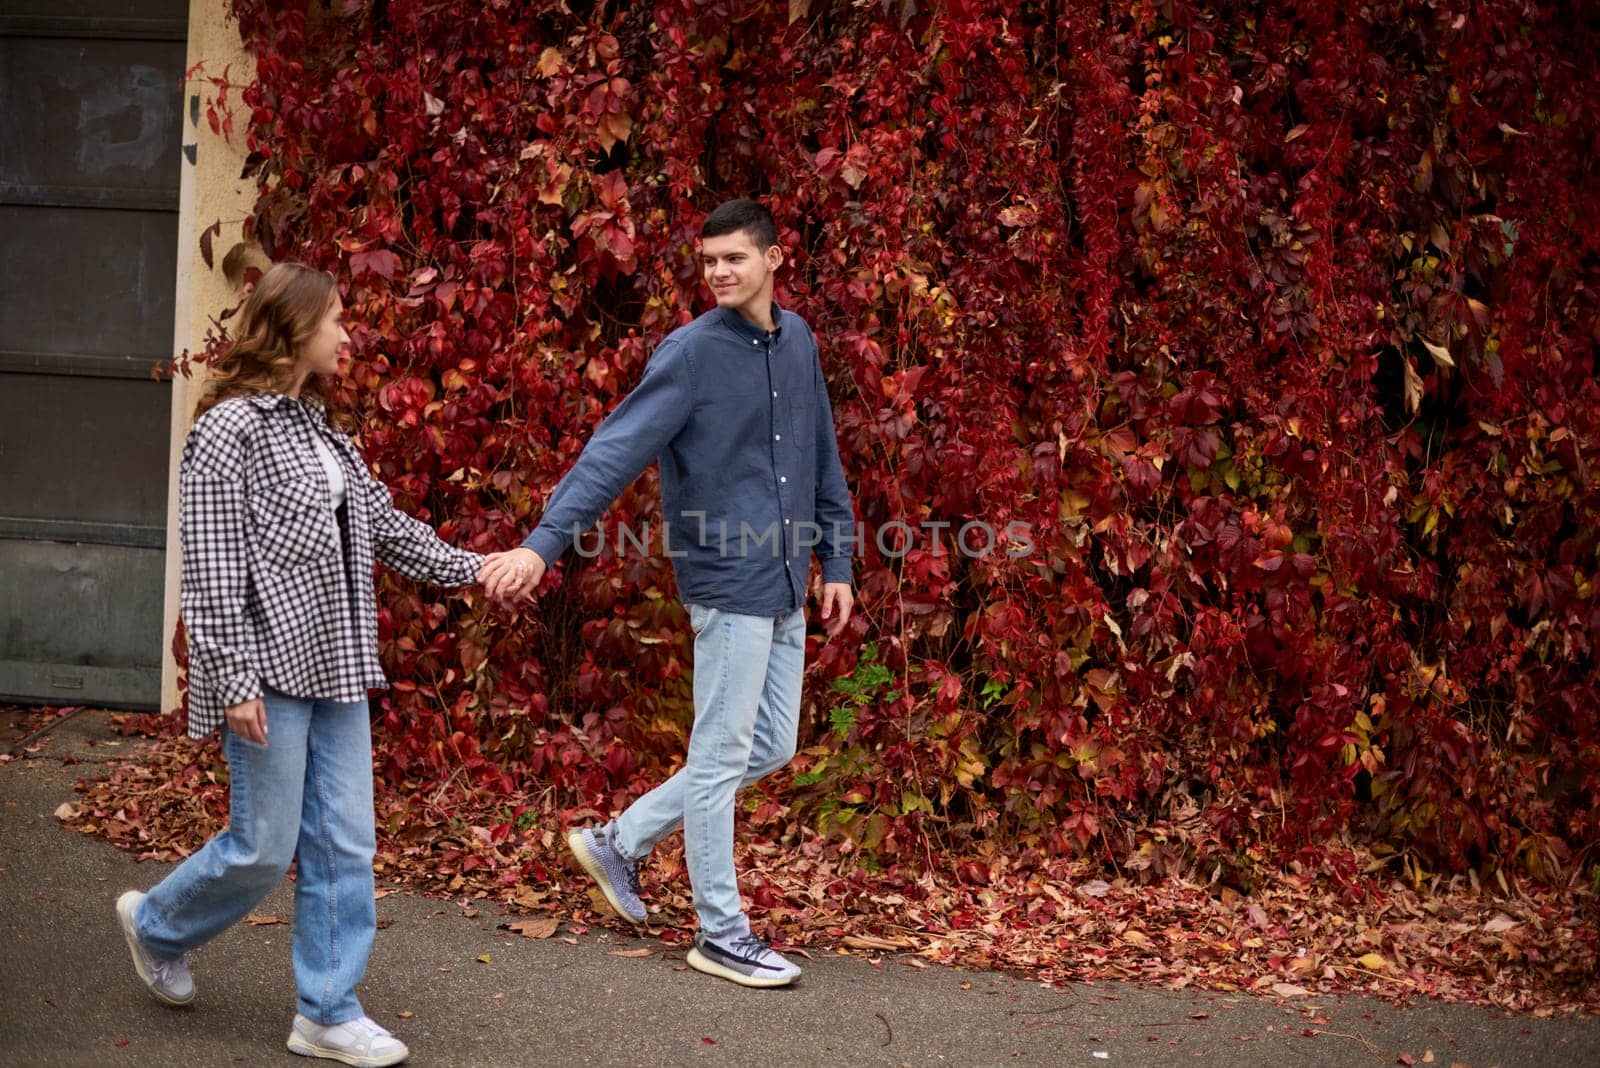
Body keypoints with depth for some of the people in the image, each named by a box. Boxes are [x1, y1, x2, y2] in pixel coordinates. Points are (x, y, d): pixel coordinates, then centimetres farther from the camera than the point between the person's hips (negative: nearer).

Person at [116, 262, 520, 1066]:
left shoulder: (322, 433, 13)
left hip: (336, 670, 8)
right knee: (264, 848, 0)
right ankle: (156, 925, 27)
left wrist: (472, 570, 15)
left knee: (344, 847, 6)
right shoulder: (230, 429, -11)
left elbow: (384, 528, 19)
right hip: (271, 673, -8)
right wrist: (234, 681, -18)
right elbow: (211, 570, -14)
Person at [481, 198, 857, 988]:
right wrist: (541, 545, -29)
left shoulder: (796, 343, 9)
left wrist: (836, 564, 15)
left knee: (770, 747, 14)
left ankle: (620, 841, 25)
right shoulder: (691, 353, -12)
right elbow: (614, 454, -19)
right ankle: (721, 931, 11)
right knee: (723, 755, 0)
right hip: (729, 580, -7)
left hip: (785, 586, 8)